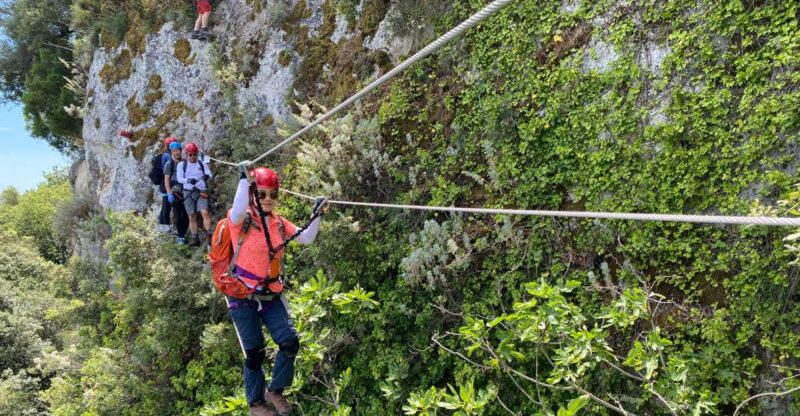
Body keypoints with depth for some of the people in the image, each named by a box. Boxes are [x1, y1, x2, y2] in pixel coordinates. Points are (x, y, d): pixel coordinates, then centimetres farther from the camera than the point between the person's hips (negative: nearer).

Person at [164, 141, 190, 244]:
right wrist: (169, 194, -13)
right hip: (175, 192, -3)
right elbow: (166, 180, -5)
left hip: (186, 192, 3)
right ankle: (180, 236, 7)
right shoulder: (169, 163, -1)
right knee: (178, 215, -3)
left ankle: (181, 233, 19)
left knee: (187, 215, 3)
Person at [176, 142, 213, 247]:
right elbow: (179, 179, -4)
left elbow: (210, 174, -1)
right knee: (192, 216, 2)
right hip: (188, 192, 1)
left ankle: (209, 235, -19)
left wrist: (207, 176, -26)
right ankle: (195, 238, 7)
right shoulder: (181, 165, 6)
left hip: (201, 192, -1)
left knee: (204, 212, -19)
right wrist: (189, 180, -25)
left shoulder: (202, 164, 9)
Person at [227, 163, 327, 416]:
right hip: (243, 296, -5)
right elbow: (238, 209, -35)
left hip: (271, 295, 5)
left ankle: (275, 391, 21)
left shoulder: (279, 223, 5)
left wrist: (316, 215, -6)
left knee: (290, 343, -4)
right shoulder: (241, 219, -11)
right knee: (254, 353, 2)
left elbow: (307, 239, 4)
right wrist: (244, 179, -40)